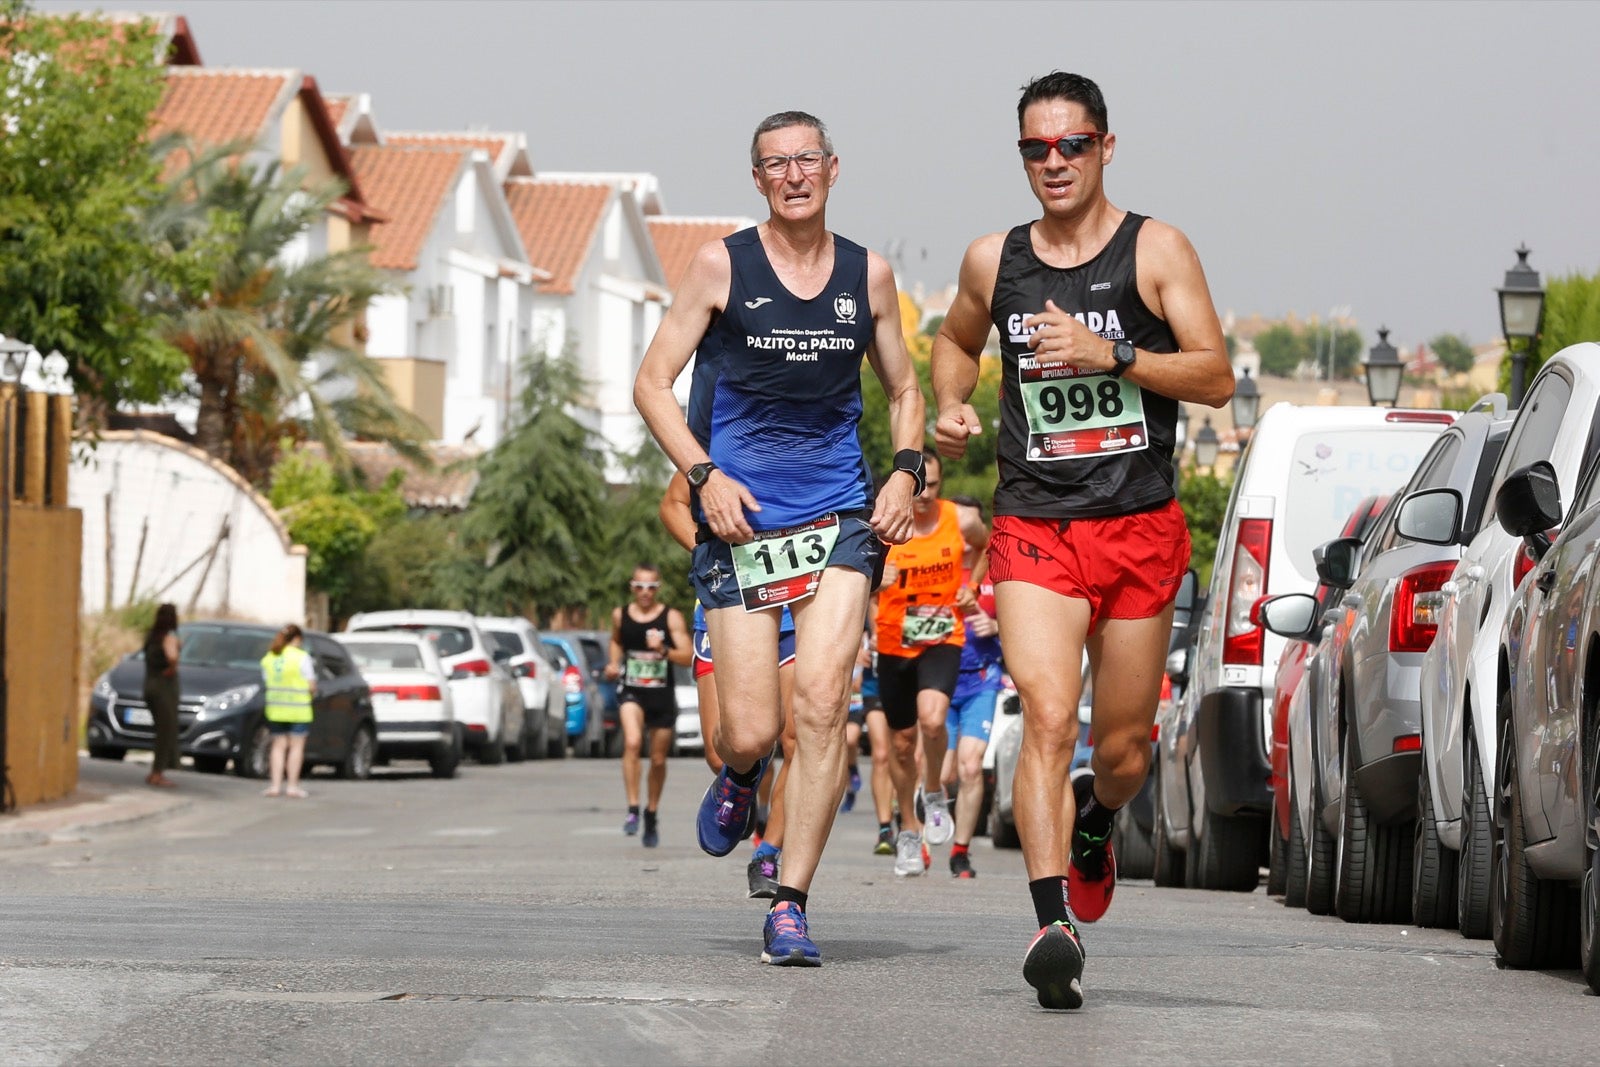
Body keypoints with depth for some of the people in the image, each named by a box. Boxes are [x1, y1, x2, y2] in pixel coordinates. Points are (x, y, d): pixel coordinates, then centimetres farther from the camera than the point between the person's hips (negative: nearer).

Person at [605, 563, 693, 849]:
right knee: (632, 743, -27)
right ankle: (632, 810, -26)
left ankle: (651, 814, 32)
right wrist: (614, 663, 6)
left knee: (658, 759, 10)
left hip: (662, 696, 0)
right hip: (631, 692, 0)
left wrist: (663, 650, -24)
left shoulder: (671, 617, -3)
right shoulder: (620, 615, 4)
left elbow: (688, 657, -8)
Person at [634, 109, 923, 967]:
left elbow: (904, 390, 20)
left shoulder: (868, 275, 8)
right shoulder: (722, 267, 0)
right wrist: (703, 474, -12)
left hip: (841, 517, 1)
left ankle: (790, 905, -7)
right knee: (751, 730, -4)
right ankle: (738, 779, 35)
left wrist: (906, 471, 2)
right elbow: (653, 383, 2)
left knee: (820, 703, -15)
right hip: (740, 520, -1)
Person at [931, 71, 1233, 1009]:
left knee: (1123, 746, 10)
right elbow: (956, 339, 30)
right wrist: (952, 406, 9)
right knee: (1048, 718, -20)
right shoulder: (993, 262, 8)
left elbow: (1218, 376, -6)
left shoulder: (1156, 251, 0)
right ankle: (1055, 924, -28)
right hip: (1034, 530, 0)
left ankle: (1095, 828, 46)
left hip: (1141, 529, 0)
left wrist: (1111, 353, -18)